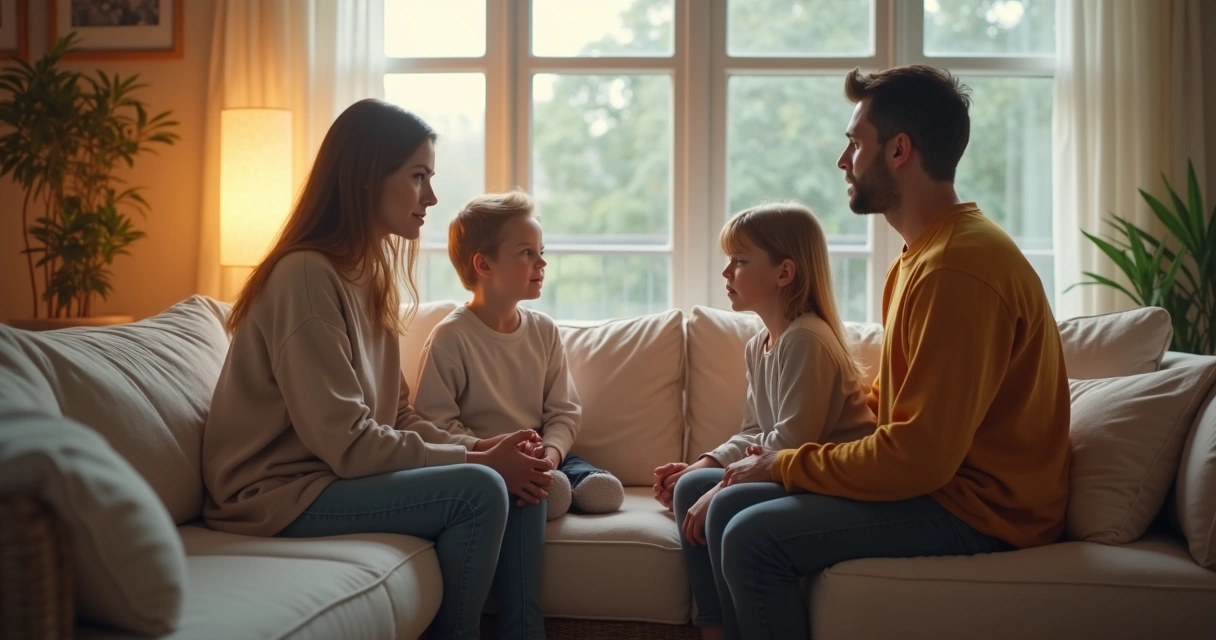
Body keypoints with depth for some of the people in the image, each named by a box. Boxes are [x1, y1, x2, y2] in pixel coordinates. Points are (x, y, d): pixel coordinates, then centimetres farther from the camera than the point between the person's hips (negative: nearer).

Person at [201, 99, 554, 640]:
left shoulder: (369, 273, 9)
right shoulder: (307, 275, -19)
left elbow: (396, 416, 7)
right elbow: (347, 443, -23)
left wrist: (480, 451, -9)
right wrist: (479, 462, -17)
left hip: (326, 475, 8)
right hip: (276, 495, -8)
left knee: (512, 478, -3)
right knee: (479, 491, -21)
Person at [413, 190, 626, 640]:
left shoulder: (543, 331, 6)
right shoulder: (451, 337, -10)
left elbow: (564, 411, 7)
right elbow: (436, 422, -13)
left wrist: (552, 449, -14)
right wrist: (486, 452, -27)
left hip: (540, 456, 5)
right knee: (521, 494, -35)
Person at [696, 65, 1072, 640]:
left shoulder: (958, 268, -22)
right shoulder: (925, 253, 11)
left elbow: (919, 457, -25)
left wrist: (784, 465, -13)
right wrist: (783, 453, 7)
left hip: (979, 507, -10)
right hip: (938, 479, 10)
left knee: (754, 538, -20)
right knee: (730, 506, 4)